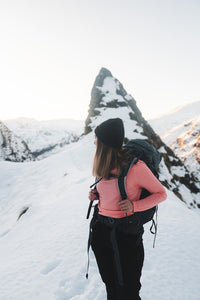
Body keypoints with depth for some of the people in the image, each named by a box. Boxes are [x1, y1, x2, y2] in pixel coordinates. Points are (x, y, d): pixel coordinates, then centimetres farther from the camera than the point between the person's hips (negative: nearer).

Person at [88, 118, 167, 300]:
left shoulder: (135, 167, -20)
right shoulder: (106, 167, 2)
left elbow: (161, 193, -10)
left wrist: (134, 206, -24)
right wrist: (96, 195, -1)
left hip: (127, 232, -6)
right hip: (101, 230, 6)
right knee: (110, 284, 22)